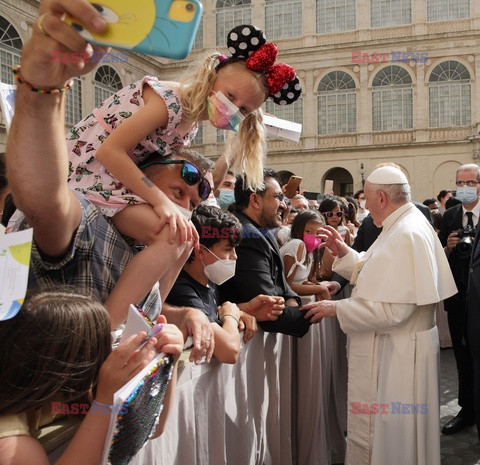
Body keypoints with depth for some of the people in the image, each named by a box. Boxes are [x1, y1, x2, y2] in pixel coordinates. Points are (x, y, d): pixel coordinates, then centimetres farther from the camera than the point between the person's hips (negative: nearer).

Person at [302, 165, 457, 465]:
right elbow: (378, 273, 15)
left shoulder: (406, 236, -23)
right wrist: (343, 251, 5)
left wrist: (335, 308, -21)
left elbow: (392, 309, -28)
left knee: (386, 436, 5)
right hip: (397, 347, 10)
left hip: (396, 353, -10)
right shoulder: (406, 224, 9)